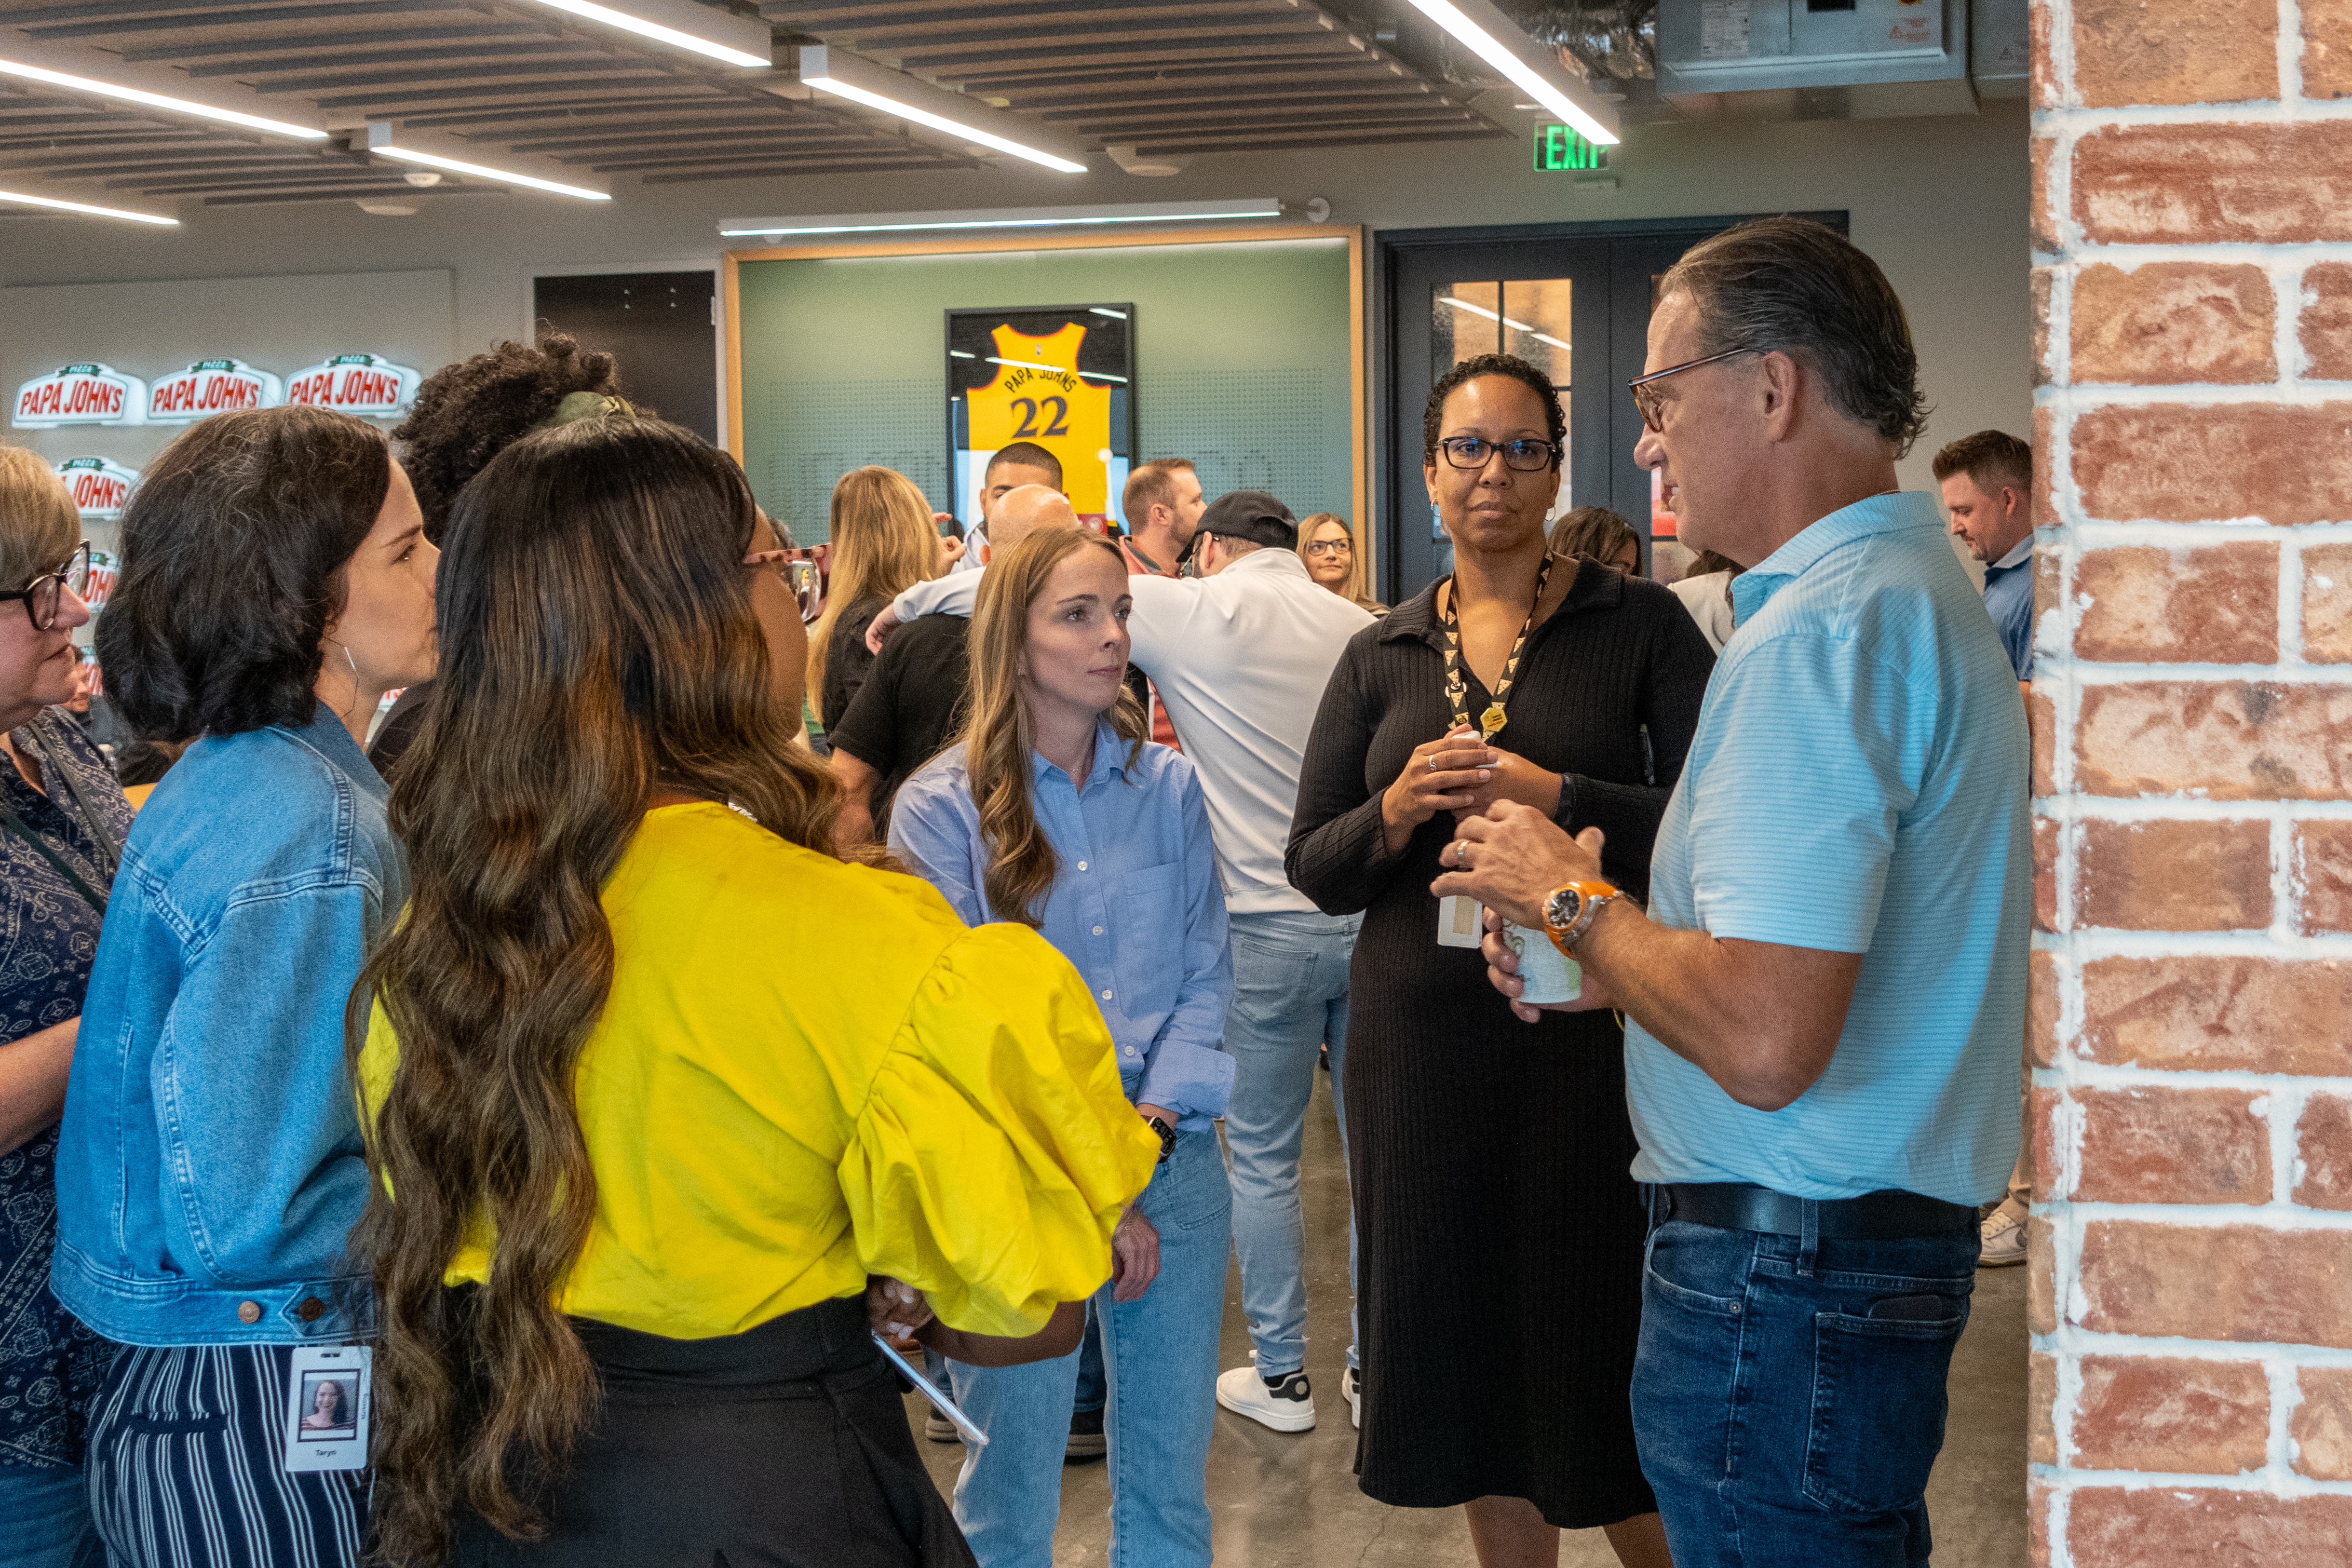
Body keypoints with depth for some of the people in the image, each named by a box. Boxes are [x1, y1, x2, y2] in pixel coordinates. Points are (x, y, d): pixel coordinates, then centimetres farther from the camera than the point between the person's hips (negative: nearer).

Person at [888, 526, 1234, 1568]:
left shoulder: (1168, 787, 4)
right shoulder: (943, 807, -6)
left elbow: (1205, 974, 4)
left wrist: (1147, 1136, -10)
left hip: (1172, 1160, 3)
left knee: (1171, 1485, 11)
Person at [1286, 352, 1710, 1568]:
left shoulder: (1639, 625, 1)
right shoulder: (1379, 658, 10)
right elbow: (1314, 868, 9)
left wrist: (1555, 798, -18)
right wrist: (1397, 810, -11)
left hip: (1590, 1039, -3)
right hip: (1424, 1041, 3)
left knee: (1604, 1347, 2)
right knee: (1469, 1335, 12)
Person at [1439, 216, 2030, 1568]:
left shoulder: (1821, 631, -20)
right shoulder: (1924, 589, 15)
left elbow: (1762, 1041, -28)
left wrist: (1569, 898, -12)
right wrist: (1609, 960, 11)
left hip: (1786, 1266, -11)